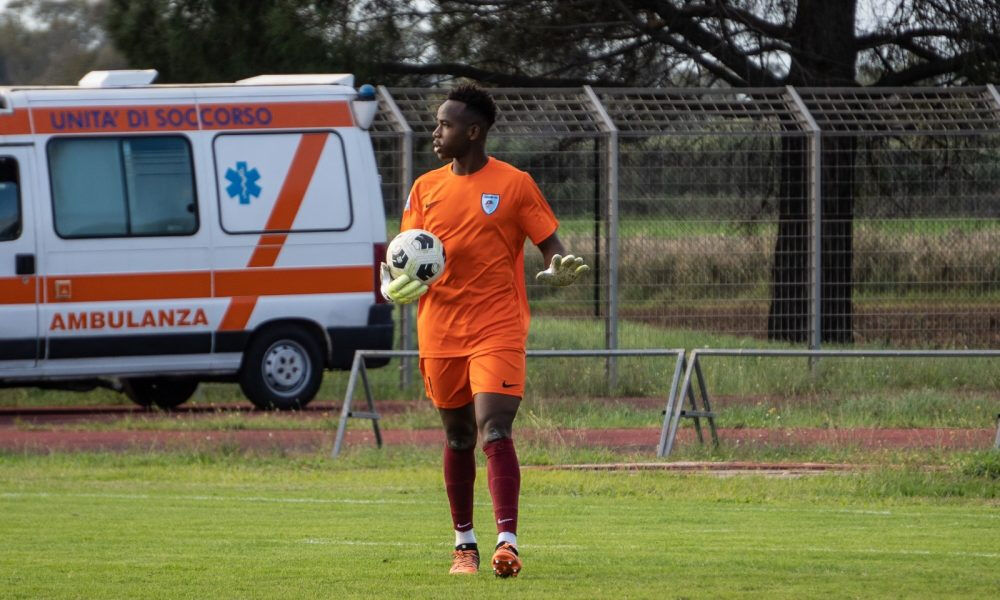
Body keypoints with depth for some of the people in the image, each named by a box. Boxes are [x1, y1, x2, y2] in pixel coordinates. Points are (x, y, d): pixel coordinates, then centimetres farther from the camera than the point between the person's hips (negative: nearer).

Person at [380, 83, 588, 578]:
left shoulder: (514, 185, -2)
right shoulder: (426, 188, 9)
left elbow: (550, 244, -1)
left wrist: (559, 268, -24)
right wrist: (392, 284, -14)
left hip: (498, 332, -4)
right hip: (440, 332, 4)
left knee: (494, 432, -16)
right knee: (458, 438, 11)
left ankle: (506, 541, -22)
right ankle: (464, 543, 22)